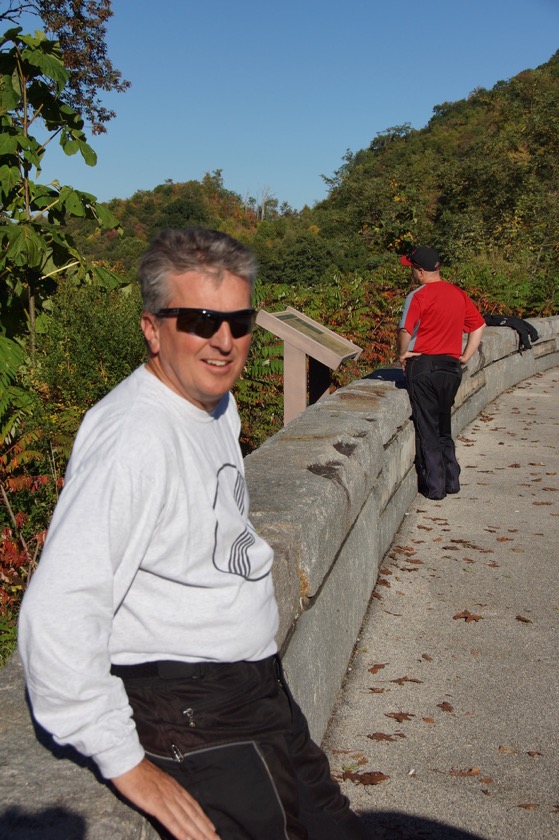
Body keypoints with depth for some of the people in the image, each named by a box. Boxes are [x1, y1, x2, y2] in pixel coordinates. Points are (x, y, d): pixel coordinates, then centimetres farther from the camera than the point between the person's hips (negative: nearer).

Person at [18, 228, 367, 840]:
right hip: (189, 718, -9)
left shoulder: (216, 404, 5)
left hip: (259, 690, 9)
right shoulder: (133, 434, -26)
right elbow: (58, 612, -32)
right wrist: (128, 765, -25)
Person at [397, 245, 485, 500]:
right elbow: (479, 326, 14)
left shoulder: (419, 296, -11)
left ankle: (433, 486, 7)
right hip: (452, 367, 6)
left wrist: (402, 355, -4)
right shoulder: (459, 294, 9)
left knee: (427, 429, 3)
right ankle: (451, 480, 23)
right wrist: (465, 356, 14)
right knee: (443, 427, 19)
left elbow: (405, 330, -20)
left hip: (424, 366, -6)